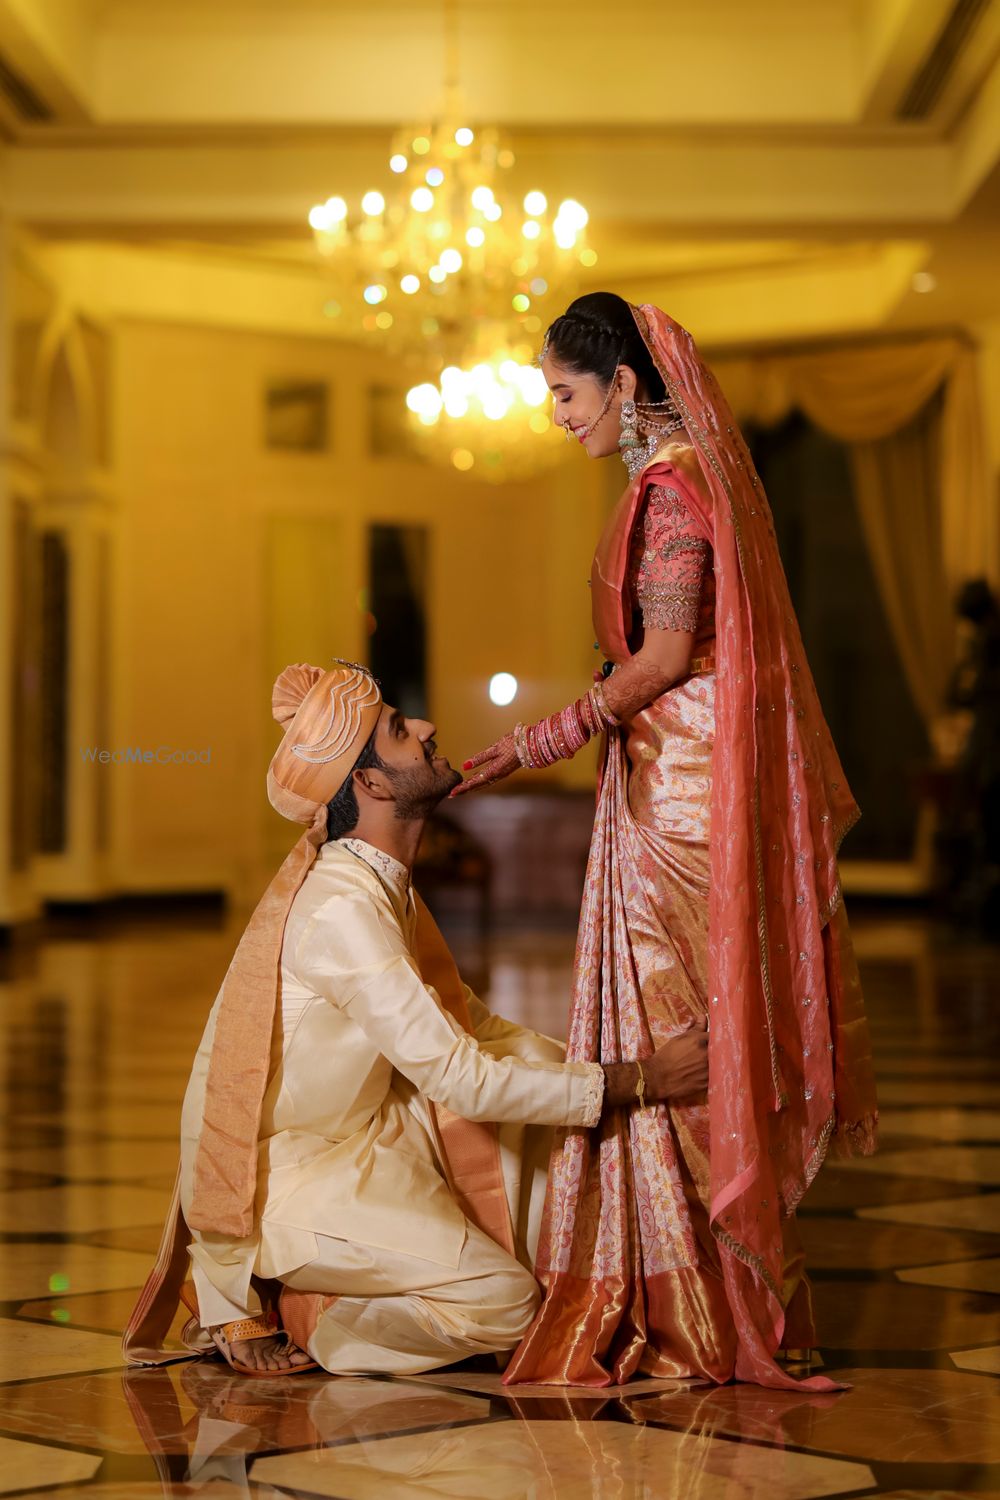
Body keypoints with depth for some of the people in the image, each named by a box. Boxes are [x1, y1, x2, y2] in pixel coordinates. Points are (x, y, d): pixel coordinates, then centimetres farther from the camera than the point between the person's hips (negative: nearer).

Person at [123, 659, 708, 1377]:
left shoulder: (382, 884, 5)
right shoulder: (339, 907, -26)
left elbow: (468, 1021, 15)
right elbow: (462, 1081, -27)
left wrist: (596, 1069, 3)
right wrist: (637, 1080, -23)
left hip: (350, 1142, 9)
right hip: (278, 1183, -9)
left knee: (533, 1063, -1)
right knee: (502, 1302, -15)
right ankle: (260, 1310, -1)